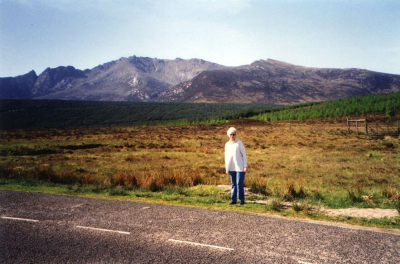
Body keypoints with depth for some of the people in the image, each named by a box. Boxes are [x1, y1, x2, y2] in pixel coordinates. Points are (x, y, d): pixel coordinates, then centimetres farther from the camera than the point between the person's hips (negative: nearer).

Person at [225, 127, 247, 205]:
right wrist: (227, 168, 14)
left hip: (240, 167, -5)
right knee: (233, 184, 9)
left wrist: (245, 166, -9)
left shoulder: (239, 143, -4)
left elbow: (244, 154, -4)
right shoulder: (227, 144, 10)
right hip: (231, 168, 5)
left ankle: (241, 200, 5)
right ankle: (233, 200, 14)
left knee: (239, 184, -4)